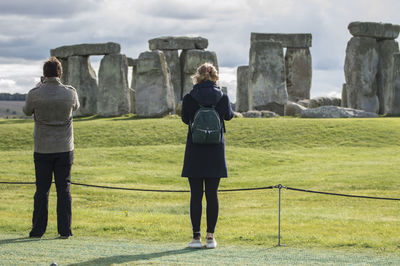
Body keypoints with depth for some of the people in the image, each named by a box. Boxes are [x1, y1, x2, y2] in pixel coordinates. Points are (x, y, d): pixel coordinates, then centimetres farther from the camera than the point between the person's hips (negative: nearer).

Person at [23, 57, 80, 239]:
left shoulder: (35, 94, -10)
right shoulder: (70, 93, -6)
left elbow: (27, 111, 11)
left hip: (42, 150, 0)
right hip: (65, 149, 0)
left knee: (42, 189, 6)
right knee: (64, 189, 4)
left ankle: (38, 229, 9)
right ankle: (64, 230, 3)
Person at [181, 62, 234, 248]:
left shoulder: (189, 98, -8)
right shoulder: (223, 97, -5)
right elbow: (229, 116, 15)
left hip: (195, 152, -1)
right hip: (216, 152, 1)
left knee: (196, 195, 4)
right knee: (212, 194, 7)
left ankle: (196, 236, 4)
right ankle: (210, 236, 6)